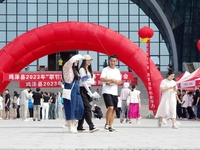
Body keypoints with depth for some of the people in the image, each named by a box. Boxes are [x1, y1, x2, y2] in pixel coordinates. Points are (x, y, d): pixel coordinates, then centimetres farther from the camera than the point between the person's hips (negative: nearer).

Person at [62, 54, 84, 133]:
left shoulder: (75, 69, 20)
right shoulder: (67, 67, -4)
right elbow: (72, 59, -21)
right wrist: (80, 56, -7)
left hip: (76, 90, 8)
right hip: (70, 89, -8)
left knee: (79, 107, 2)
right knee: (70, 108, -6)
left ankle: (72, 124, 14)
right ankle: (70, 127, -1)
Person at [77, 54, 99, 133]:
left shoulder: (89, 70, 18)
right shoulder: (82, 69, -6)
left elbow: (93, 81, 11)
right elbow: (84, 82, -12)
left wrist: (87, 81, -11)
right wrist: (90, 93, -13)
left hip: (88, 89, 8)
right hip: (83, 90, -8)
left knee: (84, 109, 7)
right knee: (87, 108, -15)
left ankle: (80, 127, 10)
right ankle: (91, 127, -21)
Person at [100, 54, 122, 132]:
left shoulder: (117, 71, 15)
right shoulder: (105, 70, 0)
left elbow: (119, 82, 9)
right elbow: (102, 79, -14)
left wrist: (113, 82, -9)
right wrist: (112, 79, -14)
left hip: (115, 92, 6)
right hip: (107, 92, -6)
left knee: (114, 110, 4)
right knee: (110, 107, -19)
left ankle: (110, 126, 10)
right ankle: (107, 124, -6)